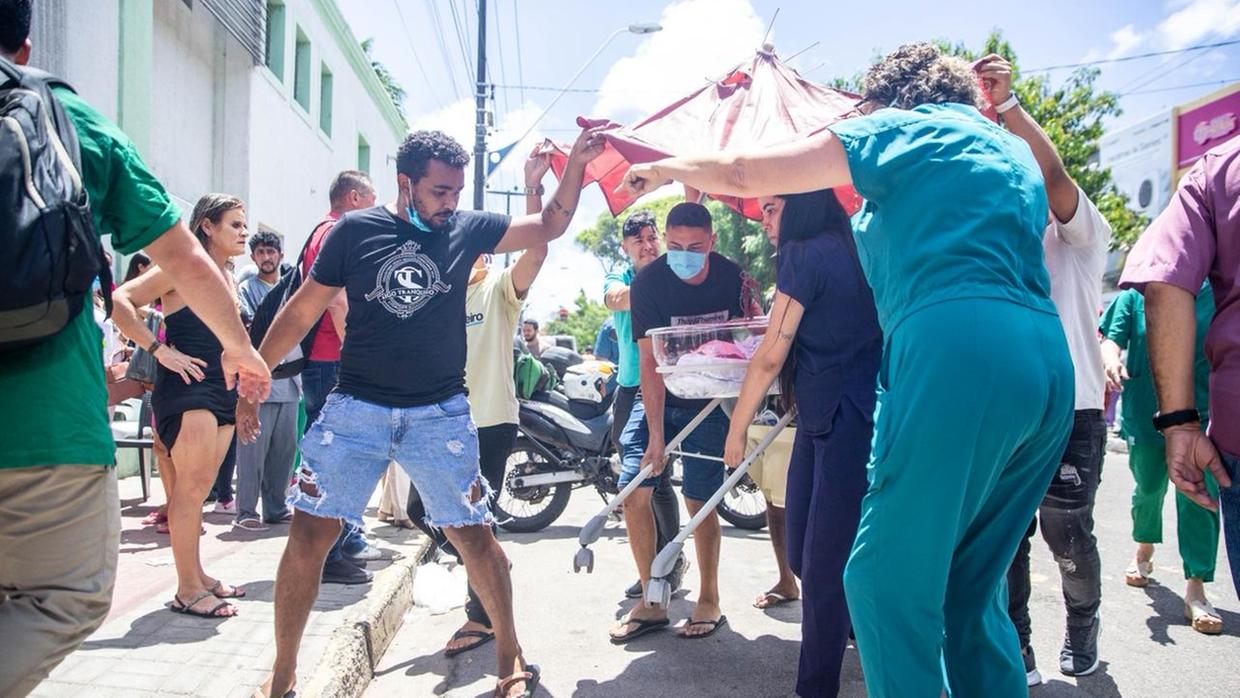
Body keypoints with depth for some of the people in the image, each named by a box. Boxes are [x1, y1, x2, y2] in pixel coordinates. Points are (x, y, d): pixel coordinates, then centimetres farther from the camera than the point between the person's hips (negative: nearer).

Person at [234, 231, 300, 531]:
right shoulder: (246, 289, 3)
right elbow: (246, 329, -9)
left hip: (289, 383, 5)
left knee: (285, 448, 9)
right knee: (253, 449, -5)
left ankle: (276, 508, 19)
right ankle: (246, 512, 2)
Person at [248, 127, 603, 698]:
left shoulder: (468, 229, 3)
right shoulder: (355, 230, 0)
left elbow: (549, 227, 8)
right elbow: (302, 310, 5)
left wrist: (576, 163, -5)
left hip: (441, 414, 1)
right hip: (356, 409, 0)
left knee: (474, 535, 4)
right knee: (309, 534, -1)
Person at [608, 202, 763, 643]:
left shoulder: (732, 279, -14)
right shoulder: (648, 282, -16)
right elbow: (650, 360, -19)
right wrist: (656, 436, -23)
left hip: (710, 399, -1)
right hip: (658, 396, 1)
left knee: (699, 499, -3)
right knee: (633, 489, -7)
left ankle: (709, 602, 15)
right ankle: (650, 602, 6)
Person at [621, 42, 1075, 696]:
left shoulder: (895, 129, 8)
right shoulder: (1013, 149, 29)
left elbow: (741, 174, 7)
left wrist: (666, 166, 25)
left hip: (958, 353, -8)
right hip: (1046, 361, 8)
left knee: (888, 580, -3)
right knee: (974, 588, 15)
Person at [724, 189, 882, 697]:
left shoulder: (805, 254, -11)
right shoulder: (850, 251, 15)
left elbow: (771, 356, -11)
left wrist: (738, 427, -3)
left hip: (843, 423, -9)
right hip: (822, 421, 9)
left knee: (824, 563, -1)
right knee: (805, 554, 14)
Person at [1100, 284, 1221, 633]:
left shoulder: (1213, 293, 1)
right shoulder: (1134, 296, 0)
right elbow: (1112, 338, -8)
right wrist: (1111, 359, -31)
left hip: (1199, 413, -1)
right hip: (1145, 412, 1)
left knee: (1198, 497, -9)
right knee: (1149, 488, 16)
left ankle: (1195, 590, -3)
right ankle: (1144, 552, 43)